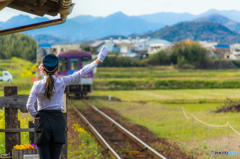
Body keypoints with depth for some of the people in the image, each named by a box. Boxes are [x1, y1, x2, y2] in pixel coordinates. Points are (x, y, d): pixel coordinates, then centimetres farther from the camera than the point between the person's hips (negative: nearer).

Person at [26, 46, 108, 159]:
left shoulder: (37, 85, -4)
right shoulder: (61, 82, -4)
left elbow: (29, 106, -6)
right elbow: (80, 74, 1)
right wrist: (98, 61, 8)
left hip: (42, 121, -1)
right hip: (57, 121, 1)